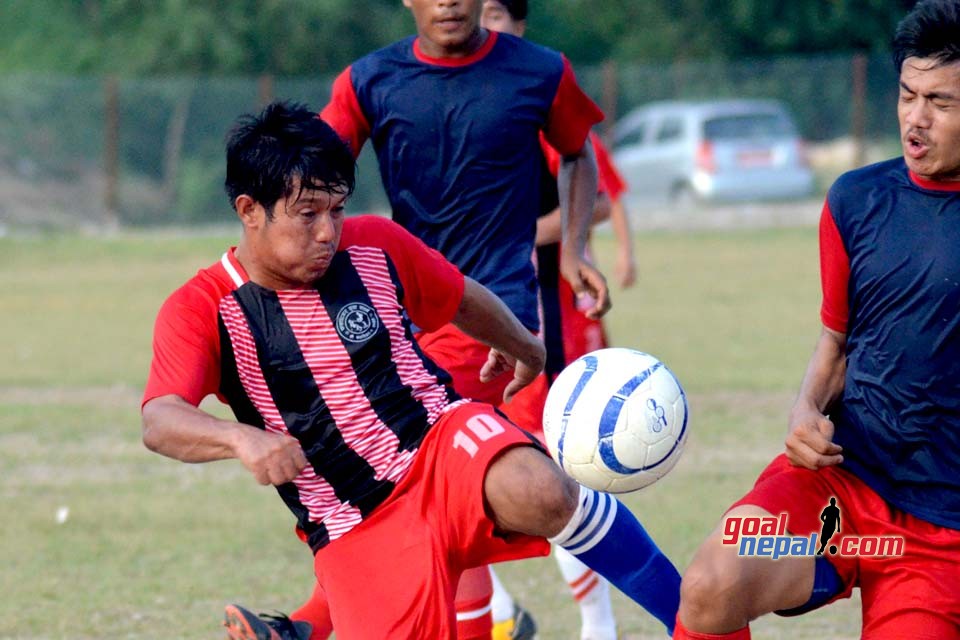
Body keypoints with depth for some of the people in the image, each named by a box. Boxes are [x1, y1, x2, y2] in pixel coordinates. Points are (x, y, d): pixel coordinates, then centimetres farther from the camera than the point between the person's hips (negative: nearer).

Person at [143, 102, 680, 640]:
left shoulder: (376, 246, 2)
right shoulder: (203, 310, -8)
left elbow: (462, 298, 22)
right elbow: (160, 422, -24)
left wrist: (525, 346, 40)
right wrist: (241, 438, -44)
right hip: (357, 533, -1)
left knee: (539, 494, -32)